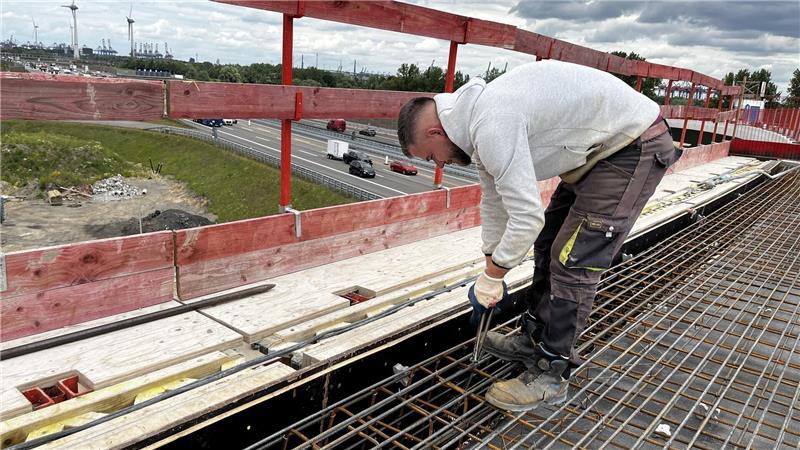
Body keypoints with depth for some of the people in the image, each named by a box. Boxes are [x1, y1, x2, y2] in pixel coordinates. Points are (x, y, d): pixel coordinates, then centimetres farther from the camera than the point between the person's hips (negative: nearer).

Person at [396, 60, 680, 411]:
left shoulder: (492, 126, -29)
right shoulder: (477, 120, 3)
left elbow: (526, 218, -29)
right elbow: (494, 202, 13)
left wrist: (491, 276, -13)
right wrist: (491, 269, 19)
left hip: (633, 148, -10)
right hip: (599, 147, 10)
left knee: (573, 261, -10)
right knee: (549, 244, 15)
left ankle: (550, 375, 3)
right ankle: (533, 338, 30)